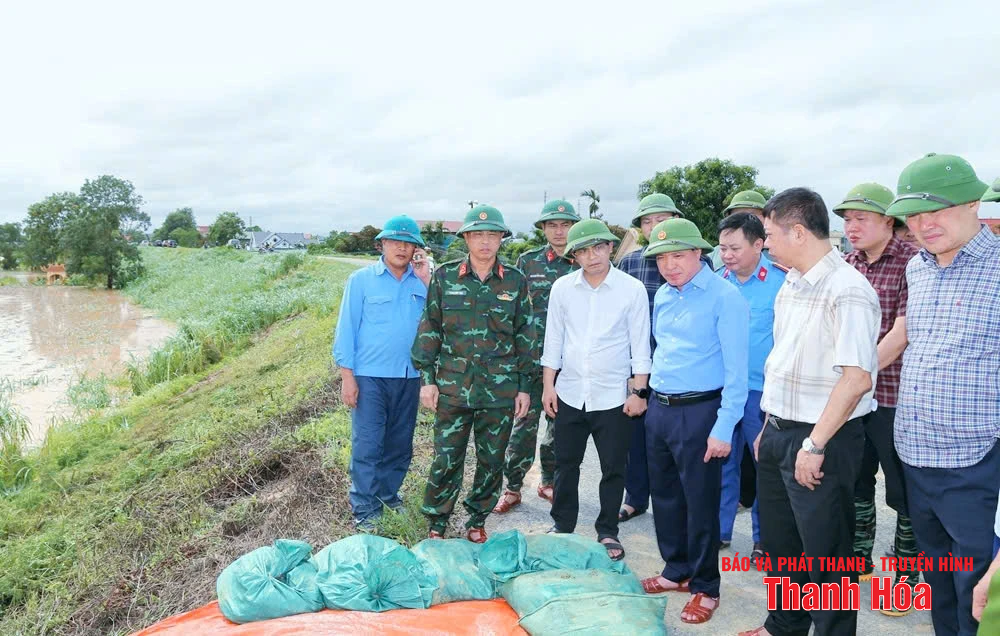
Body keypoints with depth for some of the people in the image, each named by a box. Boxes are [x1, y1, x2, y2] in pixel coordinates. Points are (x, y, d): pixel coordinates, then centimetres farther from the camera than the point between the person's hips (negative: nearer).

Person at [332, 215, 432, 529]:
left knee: (400, 443, 15)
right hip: (370, 376, -4)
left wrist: (427, 282, -11)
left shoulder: (421, 281, 6)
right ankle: (365, 508, 11)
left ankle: (388, 491, 33)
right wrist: (347, 376, -7)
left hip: (409, 376, 4)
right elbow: (347, 329, -3)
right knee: (367, 445, -2)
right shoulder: (362, 280, -2)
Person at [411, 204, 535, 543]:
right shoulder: (445, 277, 0)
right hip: (453, 388, -1)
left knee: (492, 462, 11)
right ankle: (436, 524, 24)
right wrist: (427, 378, 0)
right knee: (446, 460, 5)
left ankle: (477, 520, 32)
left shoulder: (515, 281, 1)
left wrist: (524, 386, 4)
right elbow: (429, 329, 4)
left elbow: (525, 336, 5)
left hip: (500, 391, 1)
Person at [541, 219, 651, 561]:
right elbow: (553, 340, 5)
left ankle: (608, 531, 26)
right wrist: (548, 385, 3)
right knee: (566, 464, 13)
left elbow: (640, 345, -3)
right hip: (569, 393, 2)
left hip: (613, 396, -2)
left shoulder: (632, 289, -6)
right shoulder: (562, 288, 0)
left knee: (613, 468, 8)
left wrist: (639, 392, -5)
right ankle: (562, 525, 31)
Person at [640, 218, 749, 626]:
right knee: (665, 496, 16)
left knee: (700, 503, 4)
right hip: (659, 408, 7)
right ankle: (676, 571, 34)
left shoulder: (724, 297, -13)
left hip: (699, 411, -7)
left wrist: (724, 427, -18)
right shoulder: (663, 296, 8)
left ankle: (705, 587, 21)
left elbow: (736, 368, -15)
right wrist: (654, 400, 17)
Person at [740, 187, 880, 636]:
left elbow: (857, 378, -25)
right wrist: (769, 428, 15)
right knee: (779, 542, 22)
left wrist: (814, 446, -22)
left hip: (822, 441, -9)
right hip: (778, 434, 9)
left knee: (825, 555, 7)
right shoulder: (790, 285, 9)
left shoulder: (847, 291, -19)